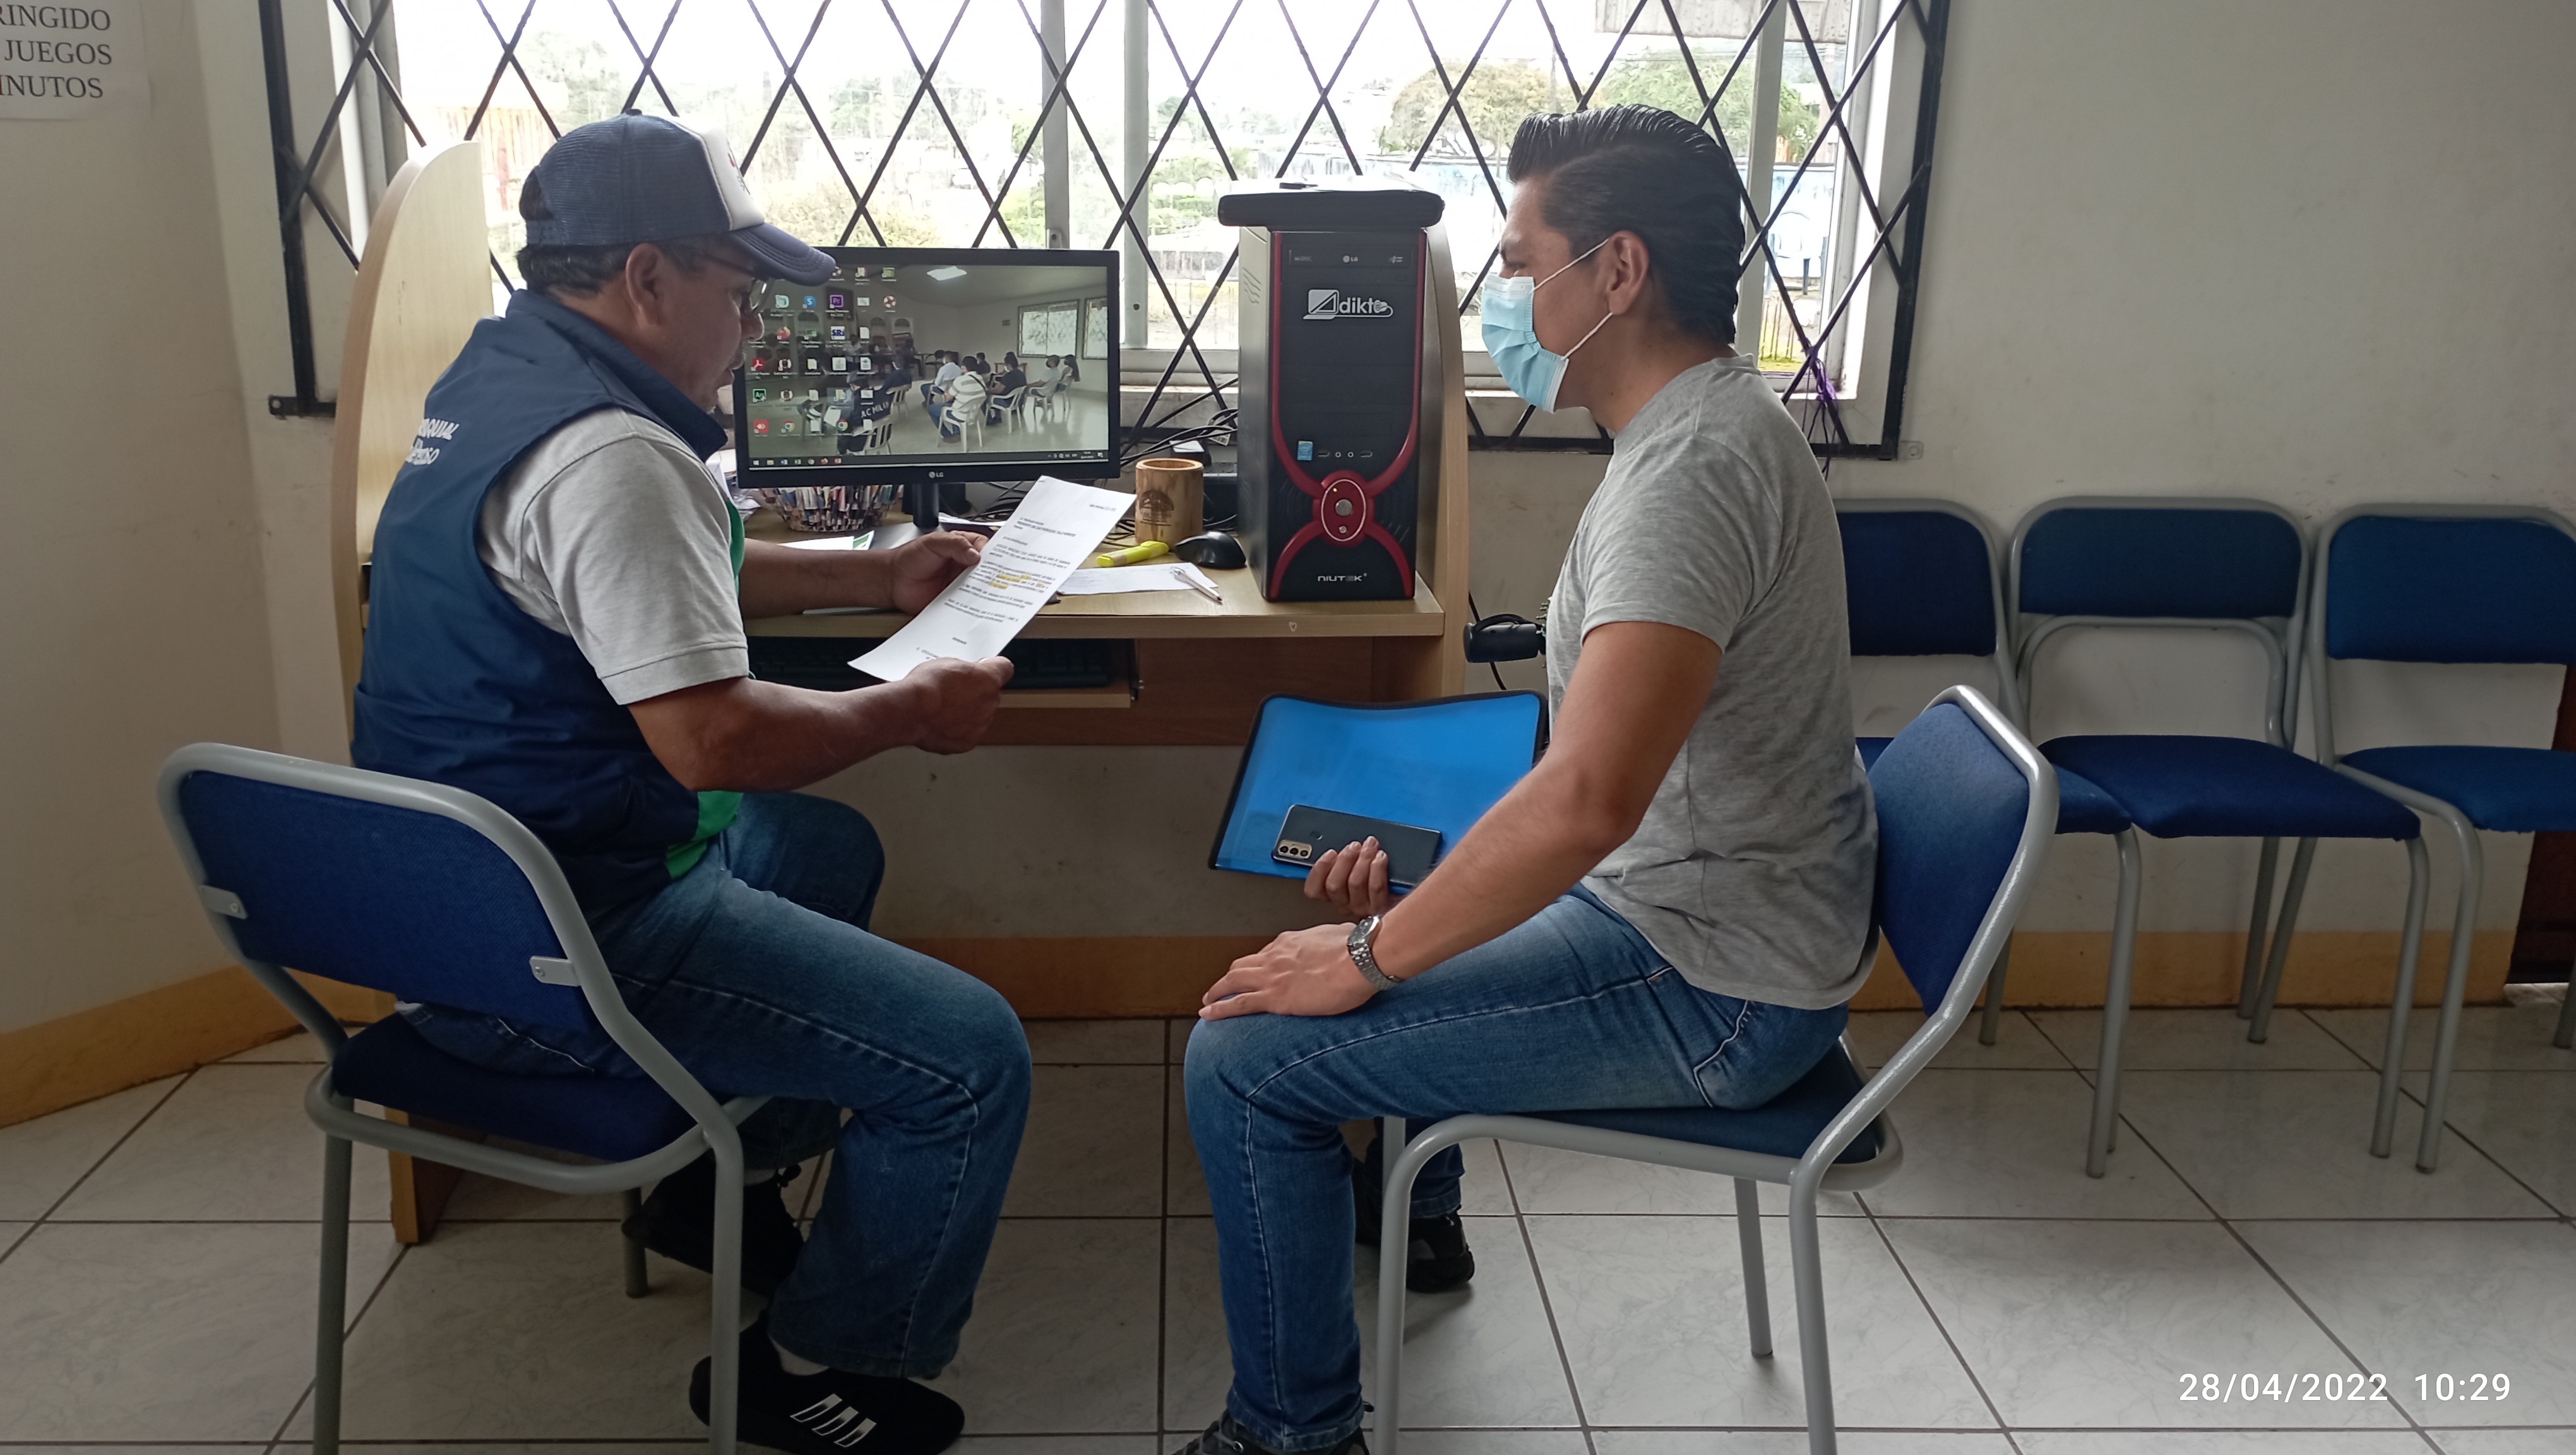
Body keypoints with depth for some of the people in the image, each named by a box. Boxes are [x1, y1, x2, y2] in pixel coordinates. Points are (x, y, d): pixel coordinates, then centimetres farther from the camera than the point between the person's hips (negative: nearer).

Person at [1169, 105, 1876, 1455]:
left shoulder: (1693, 468, -26)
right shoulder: (1705, 421, 8)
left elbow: (1583, 802, -37)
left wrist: (1373, 956, -23)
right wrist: (1427, 875, 8)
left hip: (1715, 987, -10)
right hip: (1695, 900, 11)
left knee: (1243, 1056, -12)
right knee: (1376, 902, 29)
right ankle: (1415, 1205, 47)